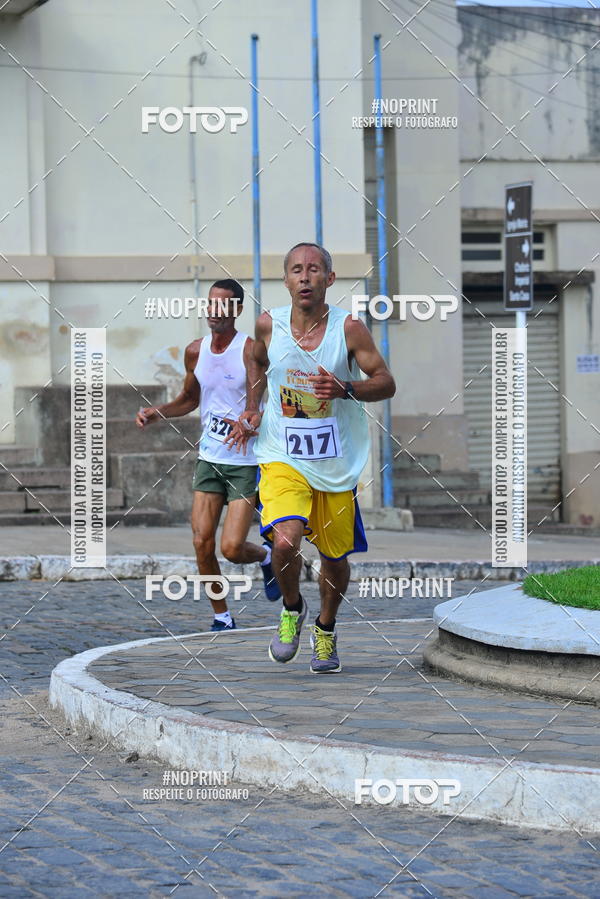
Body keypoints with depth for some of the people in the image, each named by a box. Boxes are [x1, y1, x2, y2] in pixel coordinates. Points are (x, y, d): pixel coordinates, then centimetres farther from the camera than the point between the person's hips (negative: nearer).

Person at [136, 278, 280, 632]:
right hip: (210, 458, 5)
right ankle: (223, 617, 12)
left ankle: (267, 557, 24)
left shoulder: (251, 351, -13)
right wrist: (157, 413, 6)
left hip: (246, 463, -5)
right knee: (202, 543, -4)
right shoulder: (196, 351, 5)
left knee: (232, 549, -11)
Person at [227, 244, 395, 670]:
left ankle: (326, 629, 41)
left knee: (335, 558, 12)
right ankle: (292, 609, 9)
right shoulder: (269, 324, -4)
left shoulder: (349, 328, -10)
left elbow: (386, 383, -6)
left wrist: (346, 389, -24)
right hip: (283, 459, 0)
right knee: (285, 542, -23)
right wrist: (252, 411, 9)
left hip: (338, 465, 0)